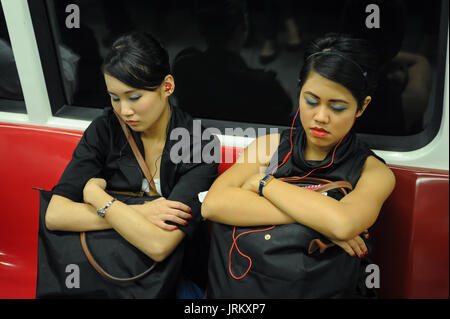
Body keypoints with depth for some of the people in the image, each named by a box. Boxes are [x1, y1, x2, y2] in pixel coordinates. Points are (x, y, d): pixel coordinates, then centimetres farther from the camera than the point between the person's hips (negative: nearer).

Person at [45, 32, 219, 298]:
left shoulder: (200, 146, -15)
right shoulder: (105, 129, -5)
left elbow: (159, 245, -23)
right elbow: (54, 215, -12)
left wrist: (96, 194, -13)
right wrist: (137, 213, -20)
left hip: (167, 274, -2)